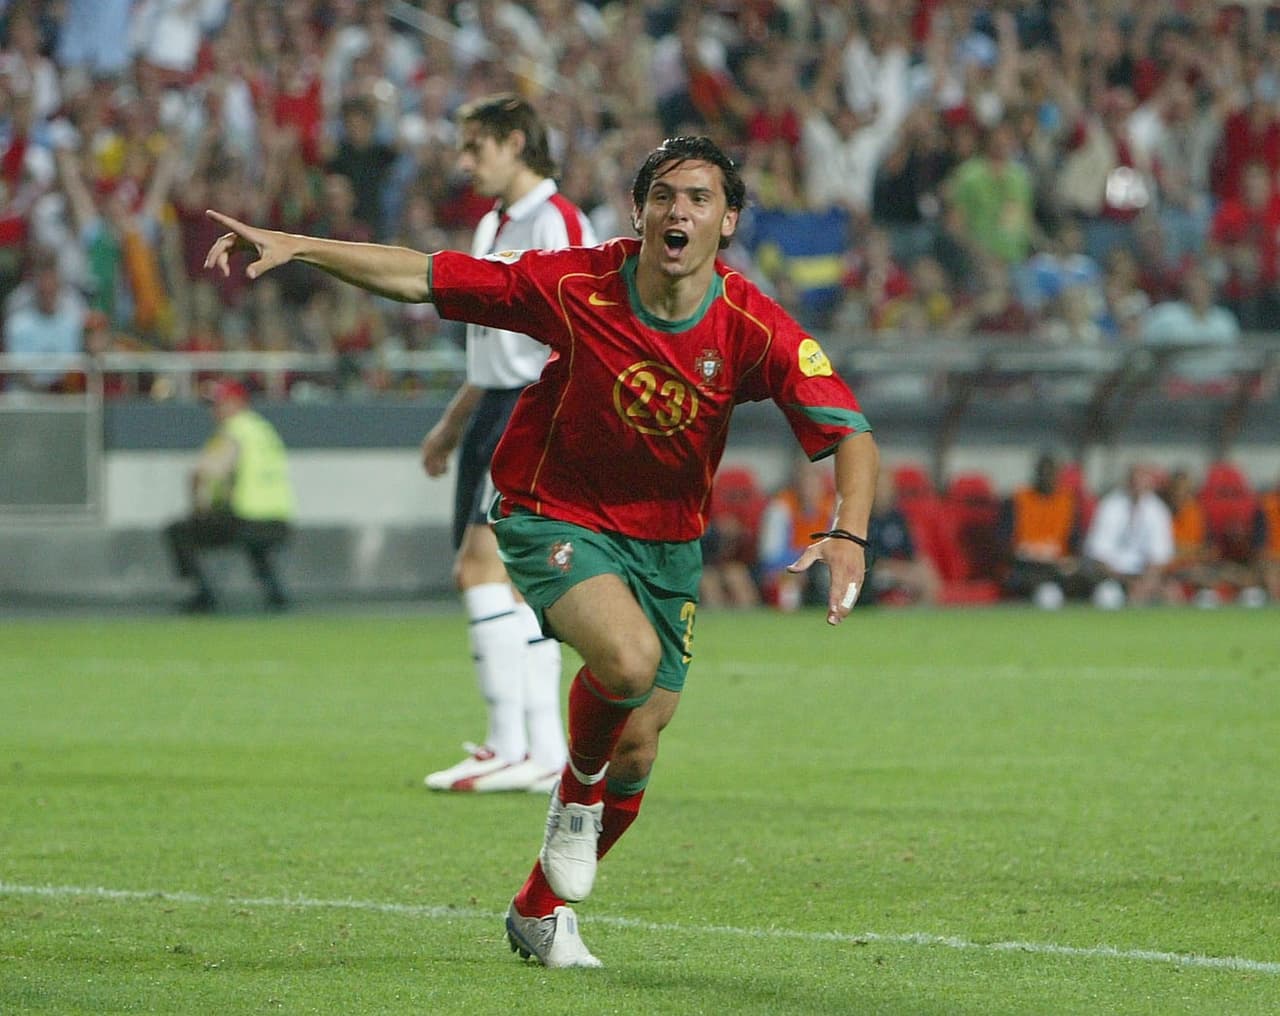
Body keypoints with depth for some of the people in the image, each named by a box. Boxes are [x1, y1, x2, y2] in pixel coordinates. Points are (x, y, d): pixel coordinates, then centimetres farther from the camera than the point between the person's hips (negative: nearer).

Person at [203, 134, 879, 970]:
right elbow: (421, 275, -14)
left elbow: (851, 433, -20)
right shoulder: (577, 287, -20)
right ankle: (576, 792, 2)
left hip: (667, 541, 3)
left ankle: (542, 909, 31)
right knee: (628, 657, -31)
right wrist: (295, 246, -20)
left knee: (637, 753, 5)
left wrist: (849, 535, -38)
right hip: (555, 517, -3)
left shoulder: (756, 329, -18)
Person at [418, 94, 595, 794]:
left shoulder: (556, 224, -11)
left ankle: (512, 747, -18)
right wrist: (451, 425, 31)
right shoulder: (493, 227, 19)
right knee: (516, 581, 7)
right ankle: (546, 752, 9)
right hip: (494, 409, 10)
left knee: (481, 565, -17)